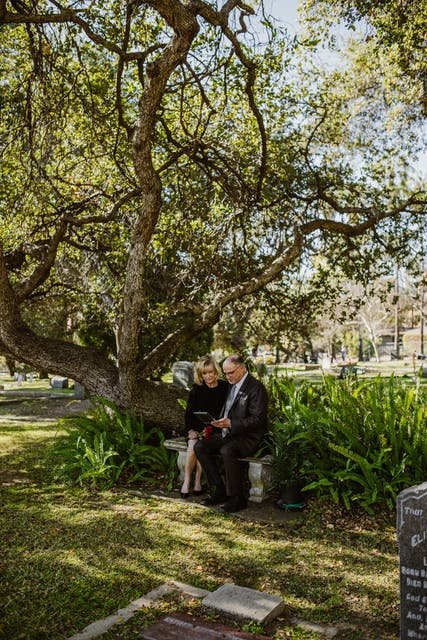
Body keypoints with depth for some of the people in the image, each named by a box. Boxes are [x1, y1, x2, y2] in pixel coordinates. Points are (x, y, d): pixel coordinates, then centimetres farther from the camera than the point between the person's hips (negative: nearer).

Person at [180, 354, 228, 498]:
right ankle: (186, 481, -19)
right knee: (193, 444, -27)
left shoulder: (225, 388, 0)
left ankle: (197, 480, -18)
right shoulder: (196, 389, 6)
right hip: (198, 428, 2)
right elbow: (189, 413, 8)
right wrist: (191, 430, -8)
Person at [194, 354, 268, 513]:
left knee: (227, 451, -35)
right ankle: (219, 491, -1)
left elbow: (258, 420, -19)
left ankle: (237, 498, -18)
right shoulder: (232, 385, 14)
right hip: (228, 434, 9)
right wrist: (220, 422, 8)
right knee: (200, 446, -8)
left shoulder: (256, 388, -13)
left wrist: (231, 423, -26)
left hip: (249, 437, -9)